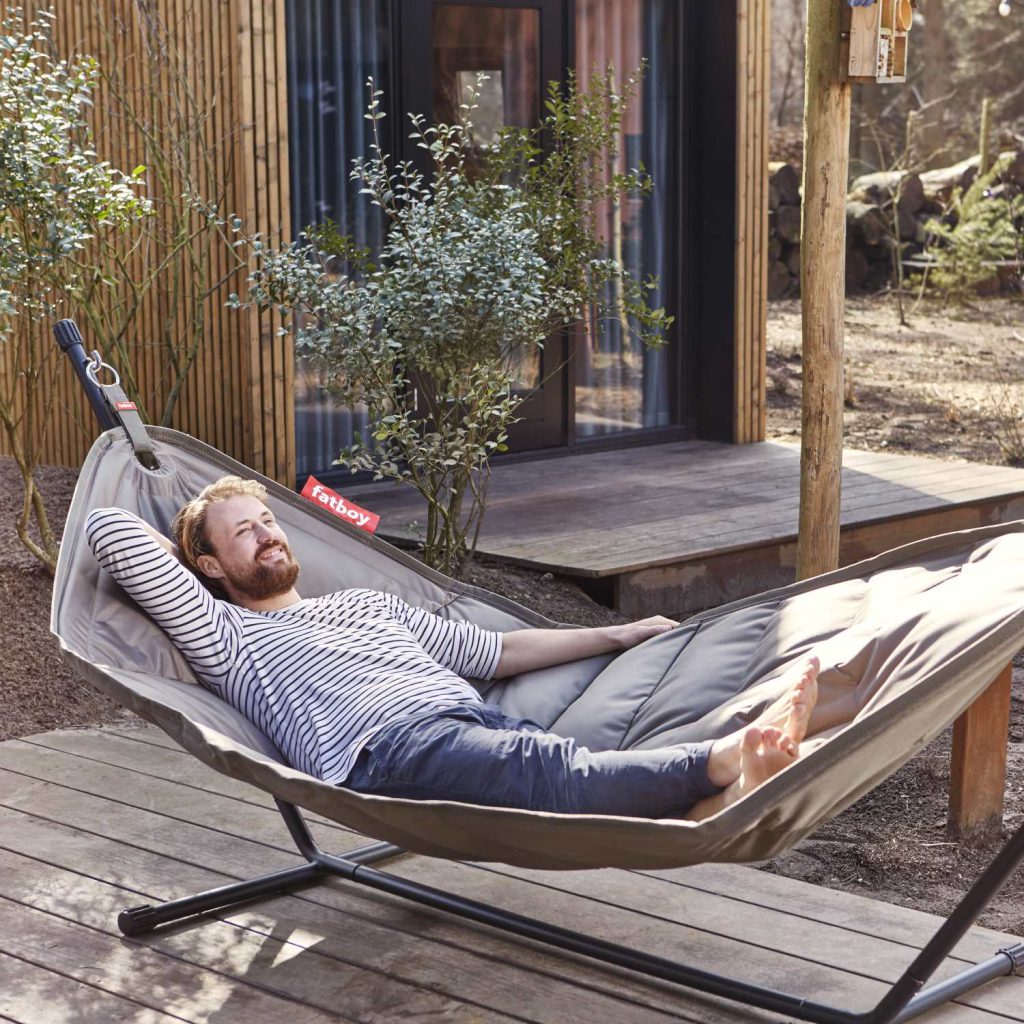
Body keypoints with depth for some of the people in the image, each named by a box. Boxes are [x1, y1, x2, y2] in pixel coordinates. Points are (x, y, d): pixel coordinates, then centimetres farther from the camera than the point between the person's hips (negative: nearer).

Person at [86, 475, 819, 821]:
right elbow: (109, 529, 11)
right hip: (390, 752, -7)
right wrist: (181, 553, 33)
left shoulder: (366, 603, 37)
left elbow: (494, 653, 37)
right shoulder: (223, 634, 19)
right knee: (557, 770, -37)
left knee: (590, 777, -29)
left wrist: (620, 636, 33)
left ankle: (715, 800, -57)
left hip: (480, 720, 7)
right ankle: (725, 759, -60)